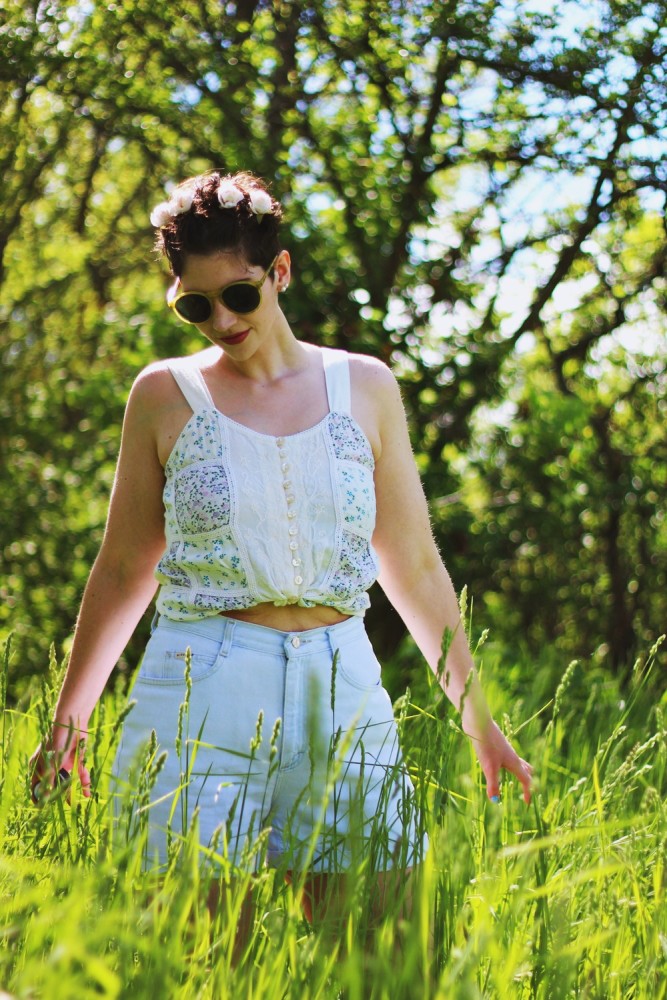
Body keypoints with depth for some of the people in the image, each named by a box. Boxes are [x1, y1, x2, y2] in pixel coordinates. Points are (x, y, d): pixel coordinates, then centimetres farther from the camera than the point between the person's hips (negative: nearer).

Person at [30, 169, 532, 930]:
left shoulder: (364, 387, 8)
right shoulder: (166, 394, 4)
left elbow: (415, 567, 13)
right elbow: (124, 568, 11)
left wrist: (478, 720, 14)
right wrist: (69, 717, 11)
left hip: (342, 693, 2)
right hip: (201, 694, -2)